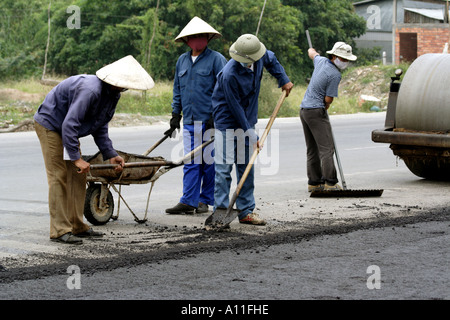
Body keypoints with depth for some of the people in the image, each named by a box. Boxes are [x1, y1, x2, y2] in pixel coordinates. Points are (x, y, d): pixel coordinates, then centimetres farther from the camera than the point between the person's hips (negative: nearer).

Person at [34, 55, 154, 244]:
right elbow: (69, 124, -35)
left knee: (77, 177, 7)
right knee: (59, 176, -13)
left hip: (68, 129, 10)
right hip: (50, 125, -10)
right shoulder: (90, 90, -34)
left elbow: (100, 128, 8)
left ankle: (77, 226, 13)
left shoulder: (113, 94, -2)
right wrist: (76, 158, -33)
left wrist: (110, 154, 0)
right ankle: (60, 230, -13)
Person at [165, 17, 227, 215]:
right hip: (189, 121, 5)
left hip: (210, 121, -5)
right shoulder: (182, 61, 15)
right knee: (191, 162, 1)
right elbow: (177, 90, 21)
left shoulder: (216, 59, -2)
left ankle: (205, 200, 10)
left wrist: (216, 116, -11)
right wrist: (175, 116, 15)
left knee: (210, 161, 1)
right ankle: (188, 202, -1)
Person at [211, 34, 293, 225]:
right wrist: (251, 135, -16)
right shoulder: (230, 74, -29)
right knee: (224, 167, -8)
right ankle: (220, 210, -4)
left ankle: (246, 211, 15)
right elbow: (235, 108, -21)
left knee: (246, 168, 10)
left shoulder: (259, 59, -8)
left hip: (247, 121, 7)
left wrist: (284, 80, 17)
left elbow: (271, 59, 21)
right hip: (227, 122, -7)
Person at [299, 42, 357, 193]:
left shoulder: (321, 61, 8)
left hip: (304, 109, 9)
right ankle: (330, 183, -17)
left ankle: (314, 182, 11)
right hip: (317, 111, -9)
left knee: (312, 149, 11)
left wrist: (312, 50, 56)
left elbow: (312, 53, 33)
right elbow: (328, 99, -13)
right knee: (326, 148, -11)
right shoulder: (335, 75, -16)